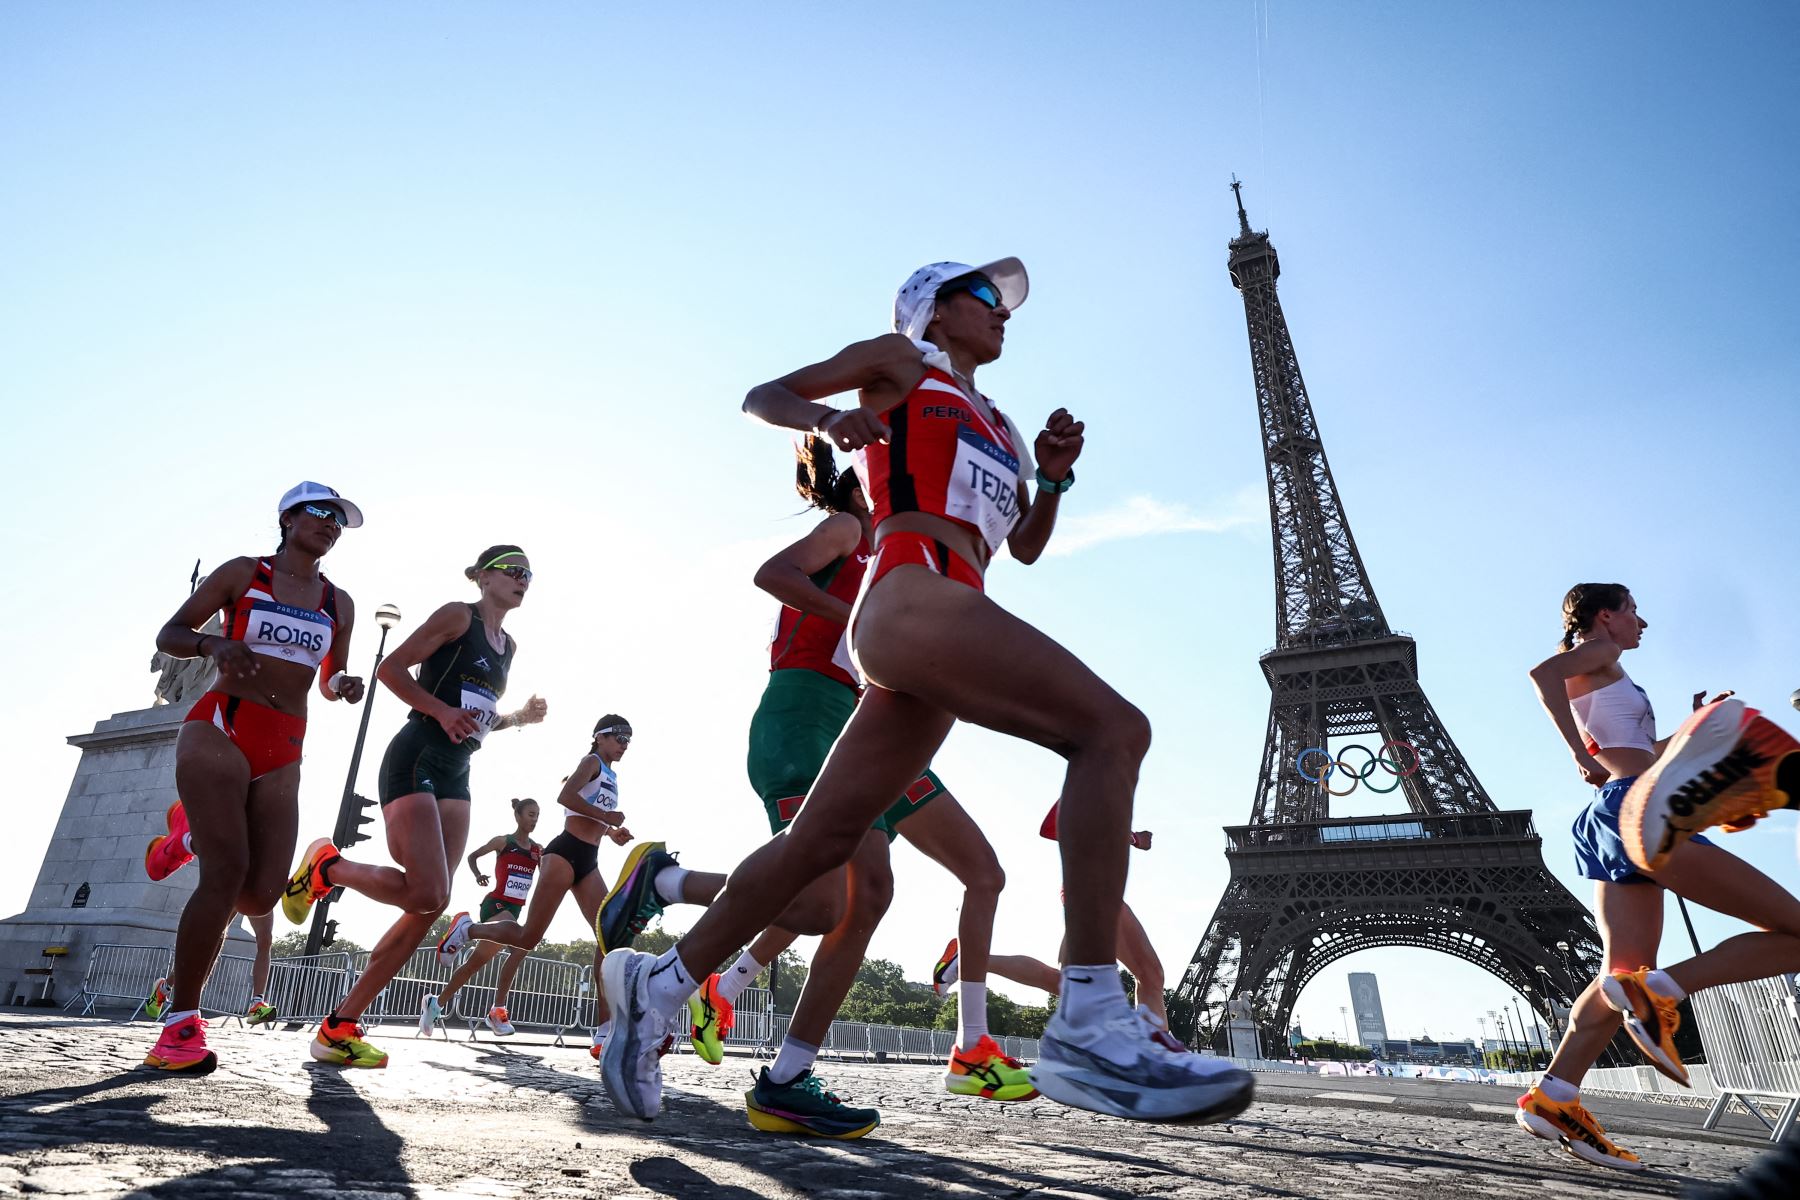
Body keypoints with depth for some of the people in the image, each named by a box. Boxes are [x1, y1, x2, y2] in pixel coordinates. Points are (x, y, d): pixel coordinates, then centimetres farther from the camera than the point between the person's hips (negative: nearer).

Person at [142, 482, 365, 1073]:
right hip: (219, 728, -3)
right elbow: (169, 635, 8)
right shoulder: (242, 573, 7)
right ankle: (181, 1022, -3)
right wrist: (213, 643, -14)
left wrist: (344, 687, -2)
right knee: (228, 870, -18)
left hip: (283, 751, 4)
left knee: (261, 895, -4)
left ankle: (193, 833, 30)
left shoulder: (339, 604, 14)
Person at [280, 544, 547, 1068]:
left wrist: (519, 717, 9)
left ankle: (339, 1028, 8)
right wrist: (443, 711, -18)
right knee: (427, 895, -19)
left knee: (426, 909, 0)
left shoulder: (508, 646, 20)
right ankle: (325, 866, 7)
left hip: (456, 775, 8)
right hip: (416, 761, -8)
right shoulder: (459, 616, -2)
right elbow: (391, 668, -8)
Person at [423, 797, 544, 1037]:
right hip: (496, 905, -6)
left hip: (515, 911, 6)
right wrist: (478, 875, -10)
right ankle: (498, 1011, -22)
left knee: (476, 961, 8)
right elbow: (472, 855, 8)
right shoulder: (503, 841, -3)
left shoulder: (538, 850, 9)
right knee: (520, 947, -29)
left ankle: (436, 1003, 24)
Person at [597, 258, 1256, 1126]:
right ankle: (1088, 1028, -28)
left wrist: (1054, 476, 15)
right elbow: (762, 395, 16)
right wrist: (823, 415, -7)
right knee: (1112, 728, -22)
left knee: (824, 841, 5)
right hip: (913, 596, -8)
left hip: (943, 615, 8)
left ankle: (659, 984, 19)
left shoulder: (996, 425, 35)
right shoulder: (901, 360, 17)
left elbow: (1026, 547, 34)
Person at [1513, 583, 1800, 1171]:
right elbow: (1542, 672, -20)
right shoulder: (1598, 652, 4)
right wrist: (1582, 756, -21)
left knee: (1628, 977, 2)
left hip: (1616, 819, 9)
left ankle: (1553, 1097, -7)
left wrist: (1691, 729, 35)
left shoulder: (1594, 678, 32)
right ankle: (1660, 991, -20)